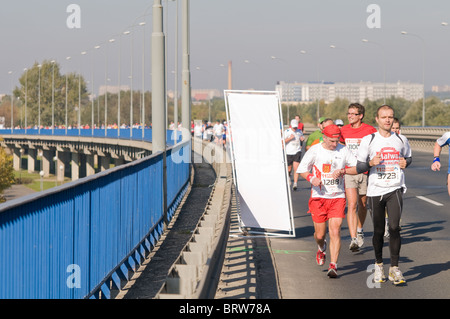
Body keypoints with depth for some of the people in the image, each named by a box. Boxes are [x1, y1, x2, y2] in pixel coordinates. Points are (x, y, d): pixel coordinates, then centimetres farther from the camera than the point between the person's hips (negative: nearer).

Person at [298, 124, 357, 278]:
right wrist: (311, 178, -14)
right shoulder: (314, 150, -3)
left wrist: (343, 171, -14)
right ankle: (322, 248, 41)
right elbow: (302, 169, 5)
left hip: (337, 197, 0)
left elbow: (357, 167, 4)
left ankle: (333, 265, -9)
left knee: (335, 231, -11)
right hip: (319, 196, 0)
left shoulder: (343, 150, 0)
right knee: (320, 234, 4)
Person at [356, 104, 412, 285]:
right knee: (378, 231, 6)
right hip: (375, 190, 0)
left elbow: (409, 156, 25)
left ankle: (394, 267, -7)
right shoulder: (368, 140, 2)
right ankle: (378, 265, 25)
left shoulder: (401, 140, 7)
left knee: (394, 227, -13)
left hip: (395, 189, 0)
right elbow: (359, 167, 4)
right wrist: (370, 163, -17)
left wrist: (405, 163, 2)